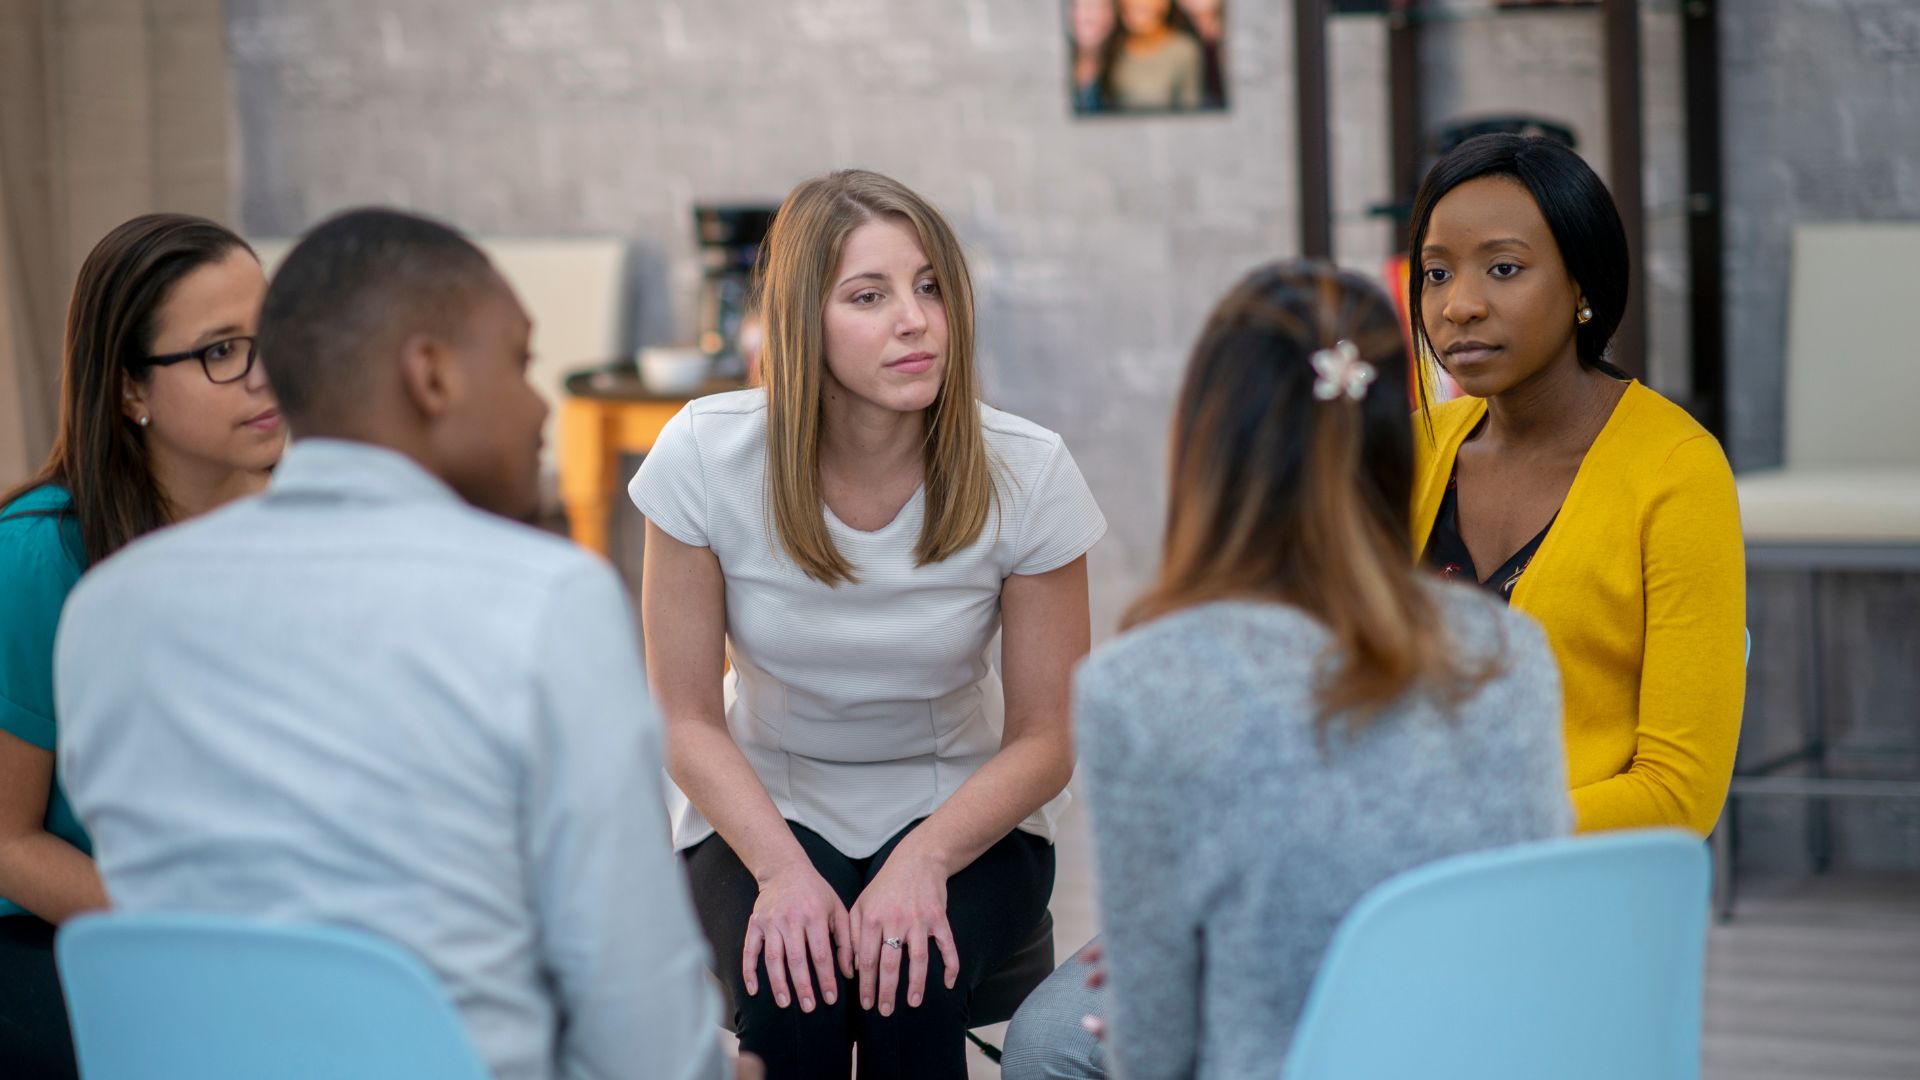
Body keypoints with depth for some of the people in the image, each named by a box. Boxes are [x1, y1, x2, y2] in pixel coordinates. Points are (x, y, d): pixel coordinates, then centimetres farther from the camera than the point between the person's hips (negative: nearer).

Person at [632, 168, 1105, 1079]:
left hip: (961, 807, 0)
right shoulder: (705, 457, -16)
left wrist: (925, 861, -25)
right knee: (789, 997, -30)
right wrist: (783, 869, -25)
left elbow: (1043, 740, -8)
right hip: (764, 804, 0)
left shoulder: (1025, 474, -16)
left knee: (911, 990, -31)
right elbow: (688, 721, -8)